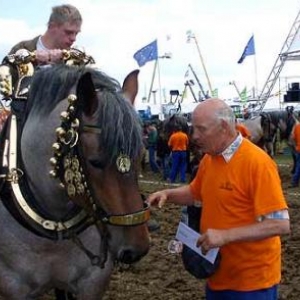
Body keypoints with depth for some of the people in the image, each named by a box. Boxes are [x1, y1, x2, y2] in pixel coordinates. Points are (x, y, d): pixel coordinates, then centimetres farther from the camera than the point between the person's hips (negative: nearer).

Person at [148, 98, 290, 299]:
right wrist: (168, 195, 1)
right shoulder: (208, 158, 2)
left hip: (251, 280, -7)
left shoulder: (258, 162, -21)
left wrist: (225, 235, -29)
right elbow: (194, 192, 20)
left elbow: (280, 224, -24)